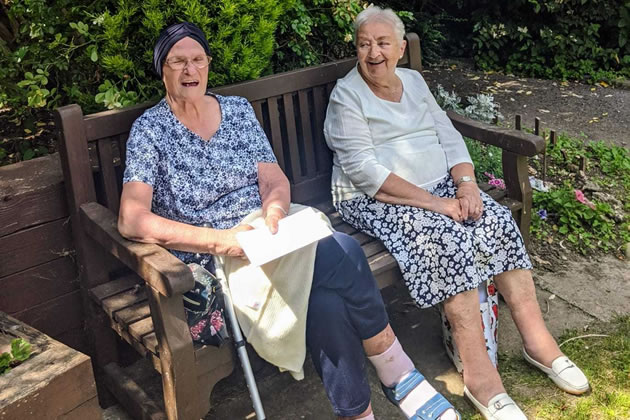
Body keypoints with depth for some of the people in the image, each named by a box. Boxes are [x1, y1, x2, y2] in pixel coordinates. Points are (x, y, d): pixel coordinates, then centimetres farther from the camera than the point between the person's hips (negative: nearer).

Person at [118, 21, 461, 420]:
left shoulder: (238, 109, 11)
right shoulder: (150, 129, -2)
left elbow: (275, 180, 5)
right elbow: (131, 221, -14)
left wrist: (273, 213, -20)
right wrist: (217, 239, -24)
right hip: (213, 263, -4)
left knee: (328, 302, -29)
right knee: (341, 253, -28)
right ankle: (400, 376, -14)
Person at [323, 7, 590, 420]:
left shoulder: (414, 80, 14)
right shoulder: (347, 95, -7)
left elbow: (449, 136, 9)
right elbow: (365, 170, -18)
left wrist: (466, 183, -12)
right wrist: (433, 203, -23)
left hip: (440, 186, 6)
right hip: (377, 200, -6)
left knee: (499, 220, -17)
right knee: (448, 239, -30)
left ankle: (537, 339, -10)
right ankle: (479, 374, -28)